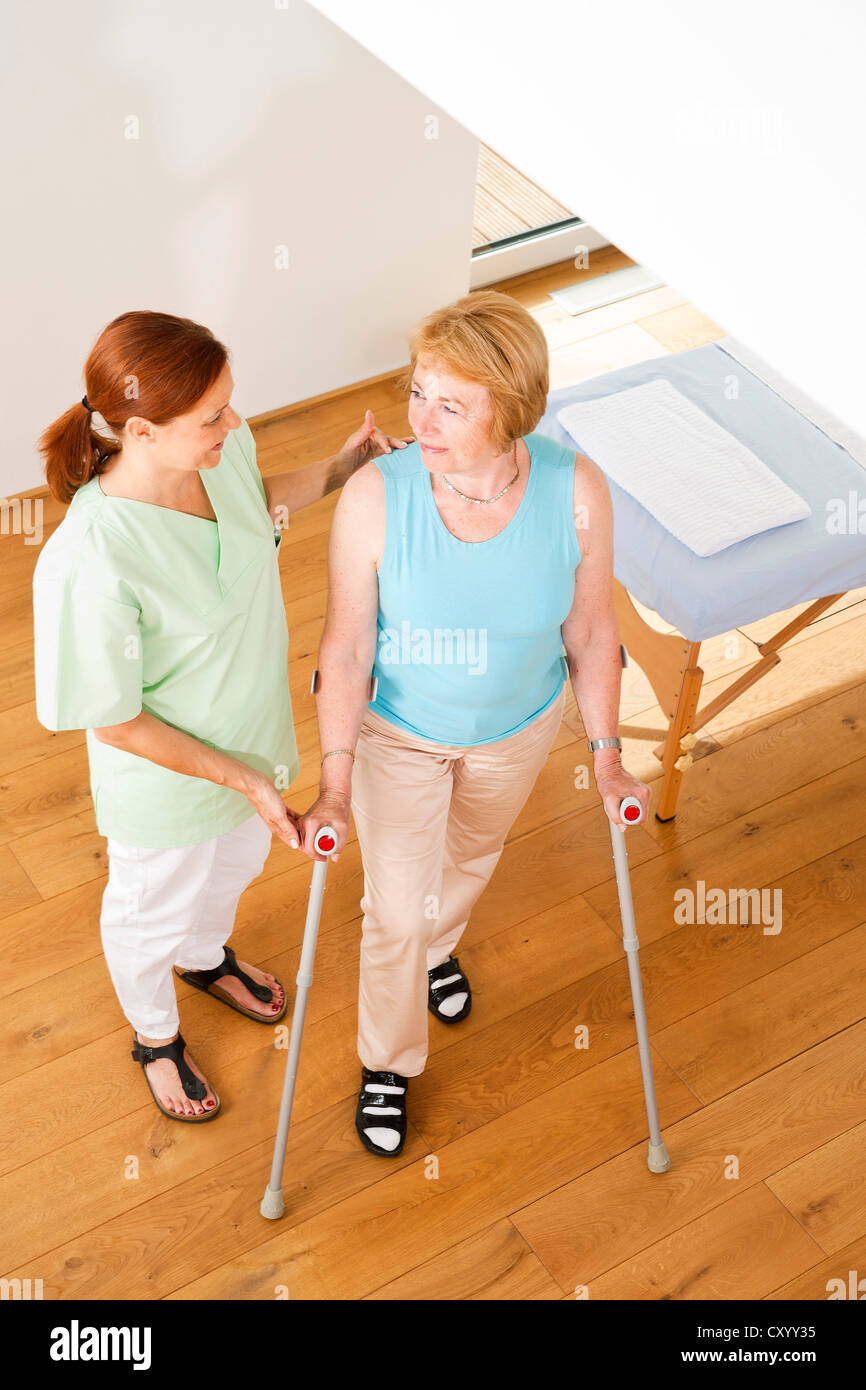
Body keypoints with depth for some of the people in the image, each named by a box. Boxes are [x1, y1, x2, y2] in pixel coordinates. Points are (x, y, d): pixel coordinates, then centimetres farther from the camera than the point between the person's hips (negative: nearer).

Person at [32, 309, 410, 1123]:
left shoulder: (221, 449, -21)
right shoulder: (90, 564, -41)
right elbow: (115, 721, -27)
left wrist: (336, 470, -9)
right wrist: (243, 778, -24)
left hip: (251, 737, 6)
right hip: (166, 778, -6)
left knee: (235, 865, 35)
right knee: (153, 914, 26)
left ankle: (208, 959, 70)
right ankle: (155, 1036, 59)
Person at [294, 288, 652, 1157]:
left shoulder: (576, 491, -29)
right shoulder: (374, 496, -33)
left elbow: (590, 632, -14)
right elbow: (346, 647, -20)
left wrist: (607, 757, -4)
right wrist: (334, 787, -16)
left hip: (520, 723, 2)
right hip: (397, 727, -2)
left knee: (472, 855, 31)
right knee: (395, 907, 12)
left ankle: (436, 947, 67)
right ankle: (387, 1062, 43)